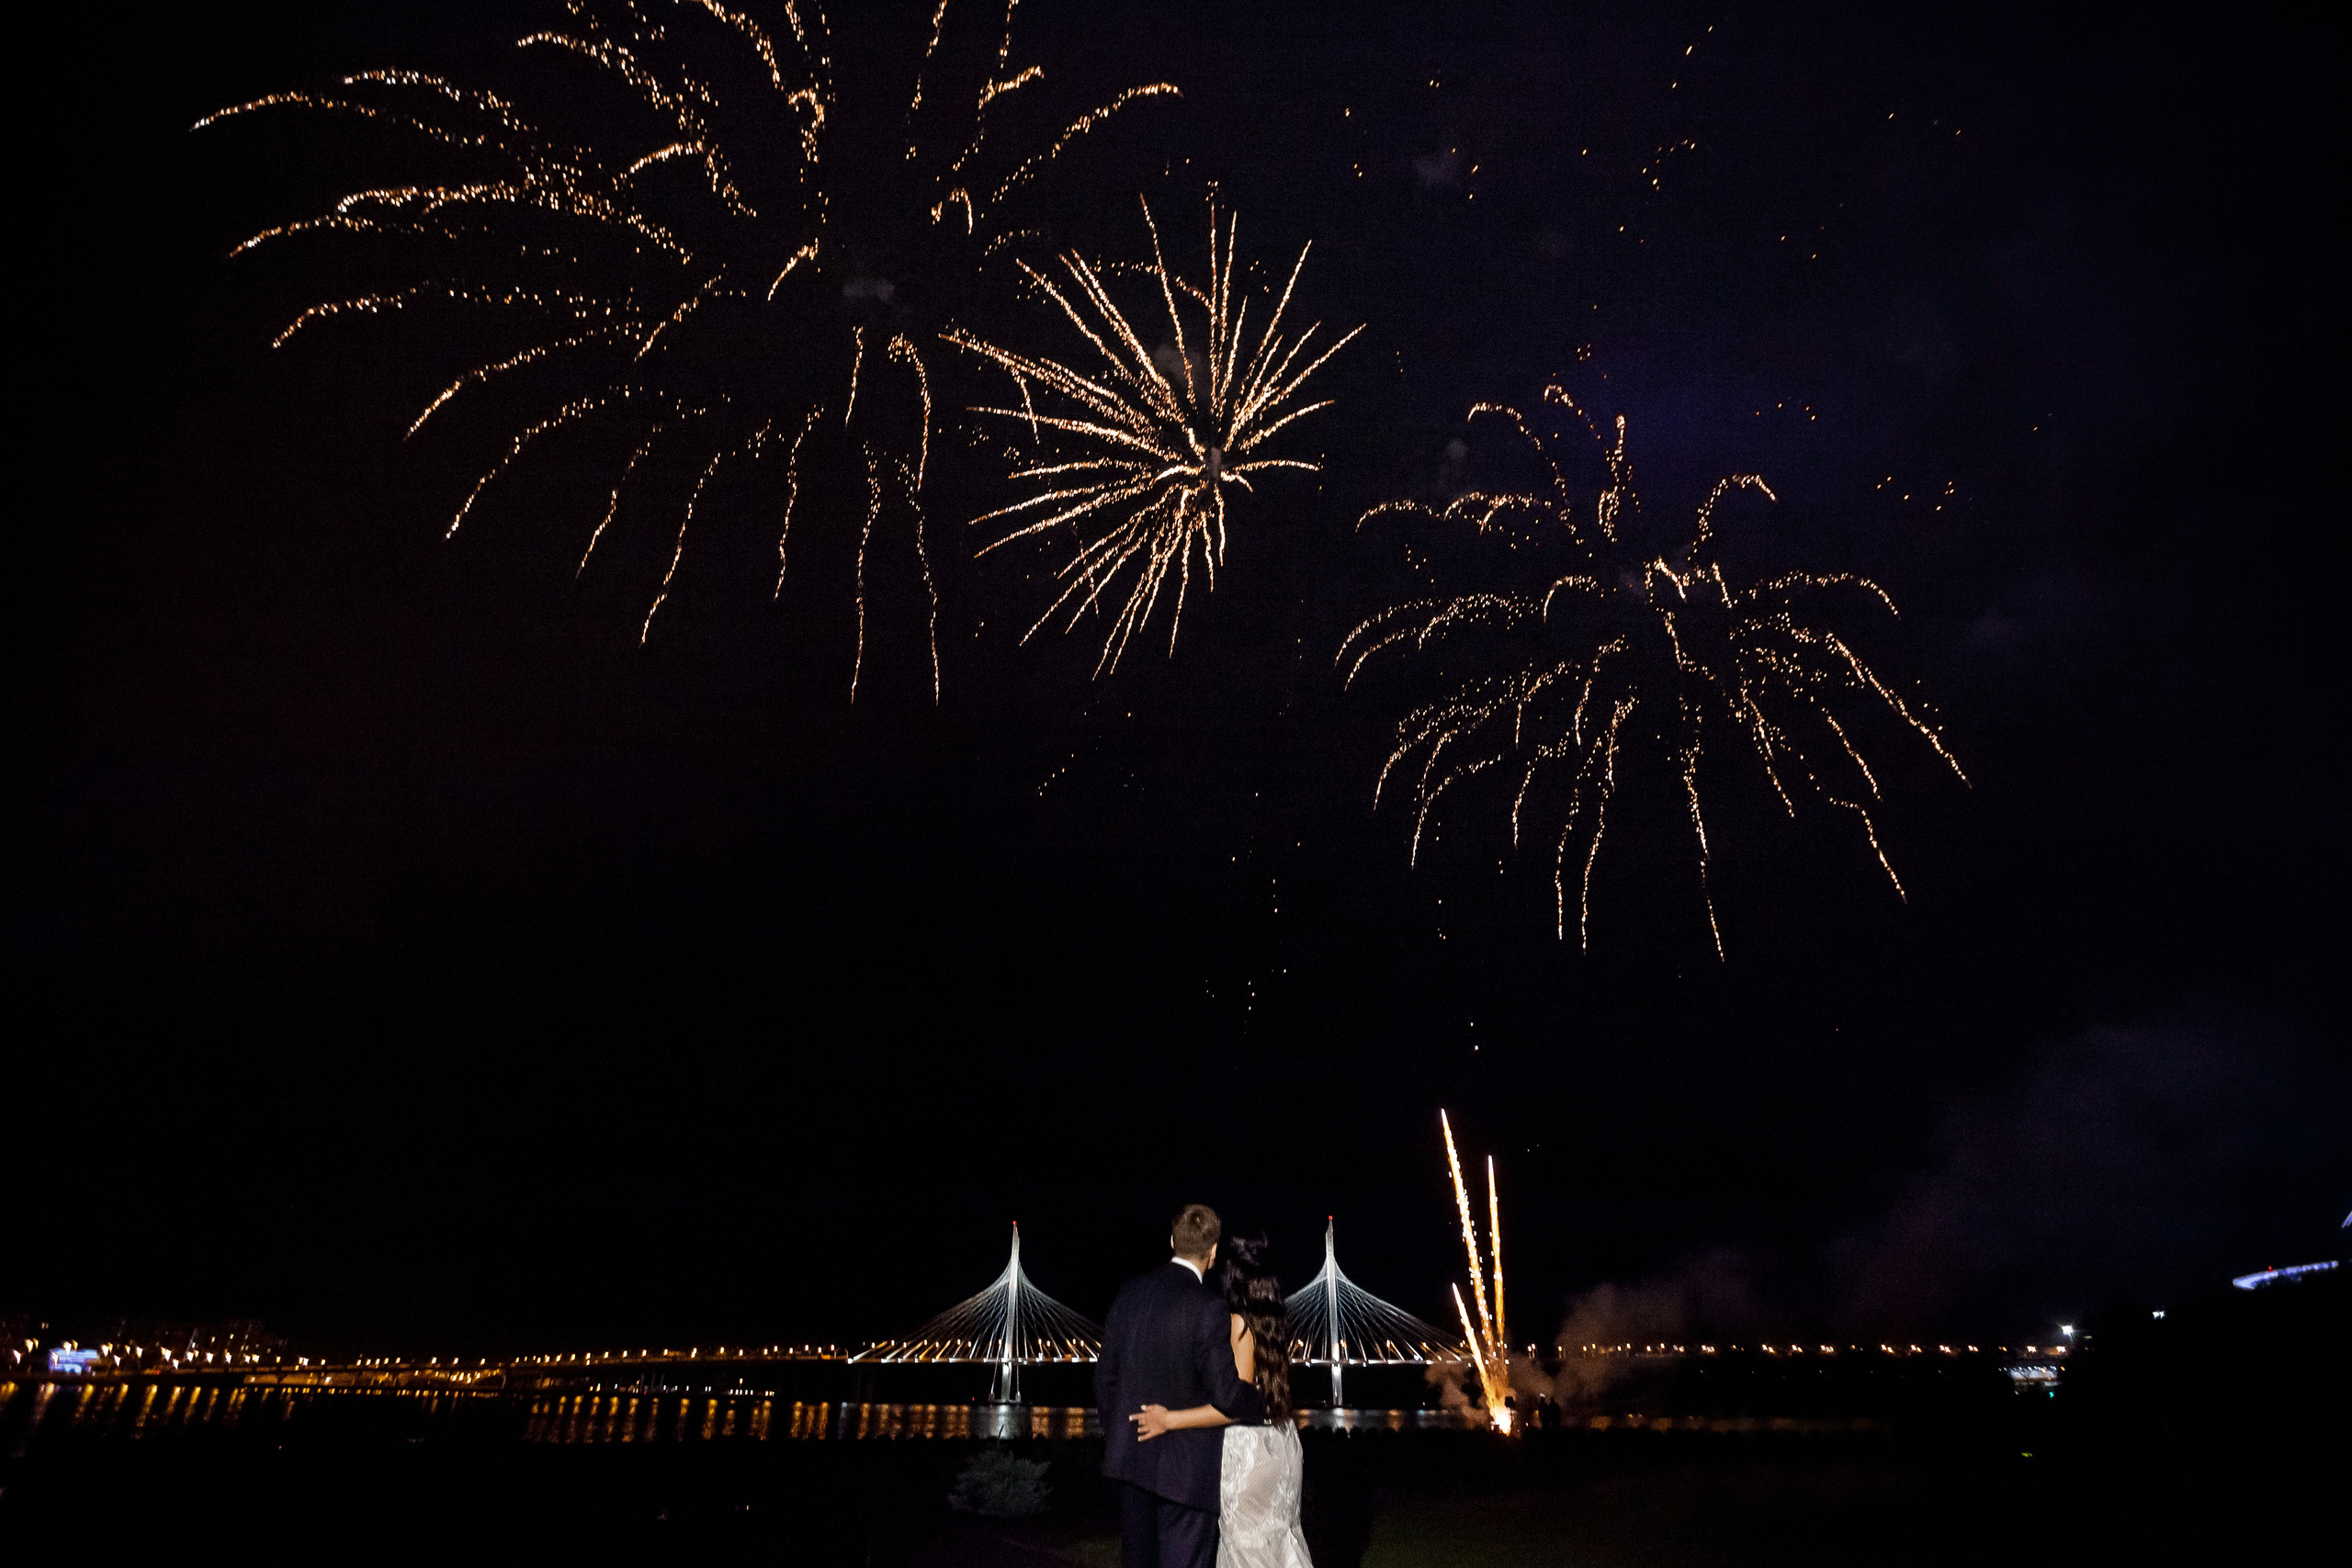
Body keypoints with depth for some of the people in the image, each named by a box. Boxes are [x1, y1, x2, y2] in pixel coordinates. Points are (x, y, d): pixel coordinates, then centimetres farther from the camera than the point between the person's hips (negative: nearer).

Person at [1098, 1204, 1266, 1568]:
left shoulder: (1130, 1292, -1)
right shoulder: (1209, 1309, -19)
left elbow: (1105, 1375, 6)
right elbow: (1226, 1395, -20)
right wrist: (1266, 1404, -1)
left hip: (1130, 1456, 6)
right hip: (1185, 1467, -6)